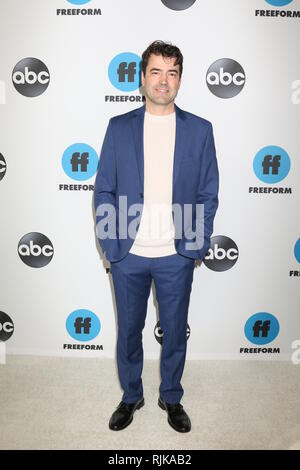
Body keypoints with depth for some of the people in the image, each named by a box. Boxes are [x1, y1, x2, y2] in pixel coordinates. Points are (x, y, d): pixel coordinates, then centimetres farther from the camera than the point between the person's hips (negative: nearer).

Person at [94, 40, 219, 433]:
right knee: (128, 330, 15)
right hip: (127, 254, 1)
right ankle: (131, 396, 39)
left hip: (177, 256, 0)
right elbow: (104, 190, 2)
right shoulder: (119, 127, 2)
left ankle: (172, 398, 39)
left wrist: (198, 245, -5)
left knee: (175, 331, 14)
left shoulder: (200, 130, 2)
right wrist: (110, 243, -6)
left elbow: (208, 194, 3)